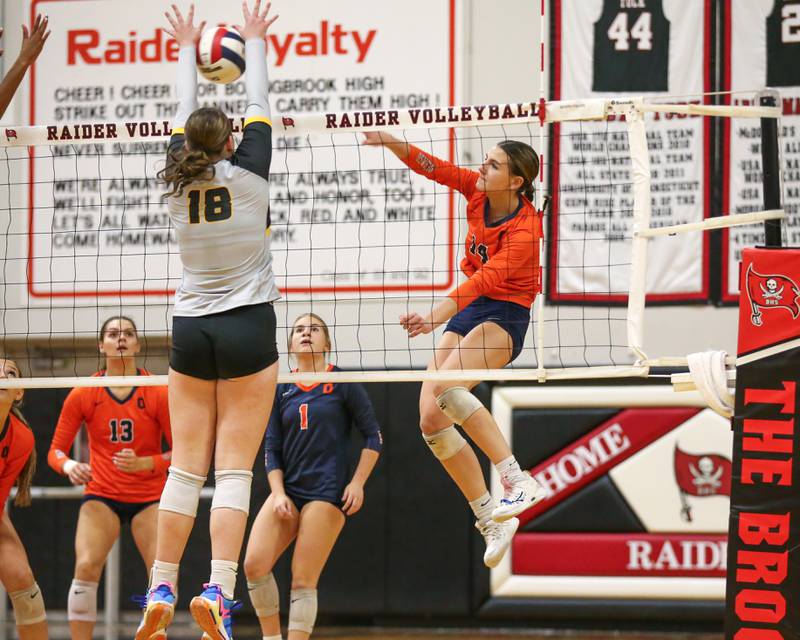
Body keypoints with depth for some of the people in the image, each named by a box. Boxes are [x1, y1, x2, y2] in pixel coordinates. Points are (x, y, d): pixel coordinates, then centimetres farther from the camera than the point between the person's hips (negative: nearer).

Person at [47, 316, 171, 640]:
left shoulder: (159, 394, -6)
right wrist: (69, 466, -21)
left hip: (149, 497, 0)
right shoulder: (83, 395, -4)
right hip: (101, 495, 0)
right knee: (86, 567, -20)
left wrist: (142, 464, -20)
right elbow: (56, 449, 1)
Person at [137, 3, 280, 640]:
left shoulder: (179, 180, 2)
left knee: (185, 468, 4)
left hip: (191, 329, 3)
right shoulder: (247, 173, -6)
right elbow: (259, 107, 6)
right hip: (248, 327, -3)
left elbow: (183, 116, 17)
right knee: (234, 469, -8)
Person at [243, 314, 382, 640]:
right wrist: (278, 493, -2)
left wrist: (357, 483, -5)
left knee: (303, 581, -9)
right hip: (287, 489, 4)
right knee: (254, 564, -13)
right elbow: (271, 448, 11)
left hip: (326, 492, -4)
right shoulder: (281, 389, 11)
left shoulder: (343, 383, 1)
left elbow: (373, 436, 4)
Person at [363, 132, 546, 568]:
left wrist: (436, 316, -45)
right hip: (469, 309, 8)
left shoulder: (525, 229, -24)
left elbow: (487, 278, -34)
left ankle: (518, 481, -33)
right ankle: (492, 522, 5)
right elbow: (432, 168, -4)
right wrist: (391, 143, -23)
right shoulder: (477, 190, -3)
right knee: (432, 422, -2)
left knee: (447, 384, -34)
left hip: (504, 316, -8)